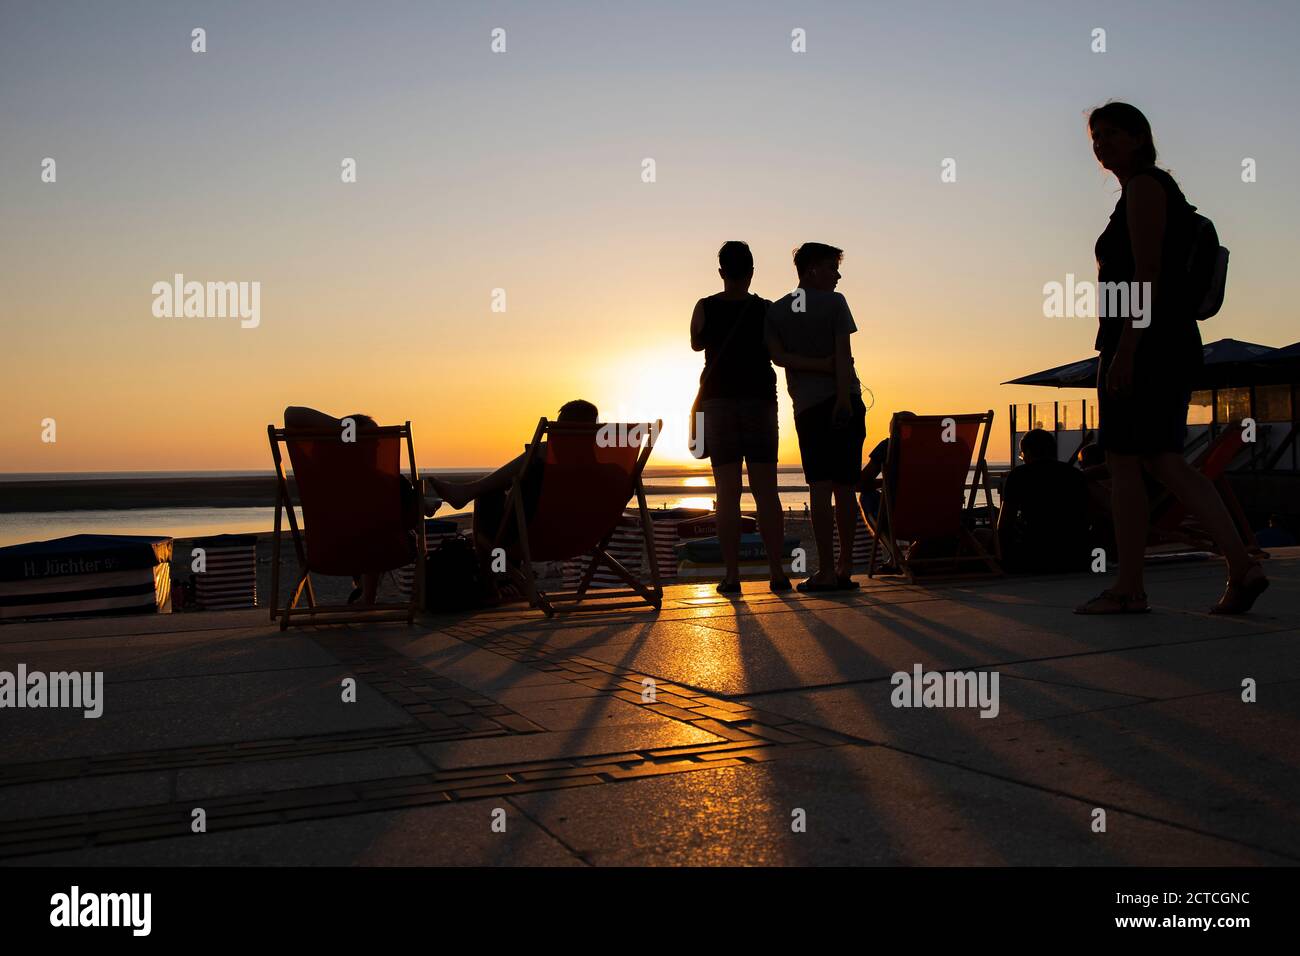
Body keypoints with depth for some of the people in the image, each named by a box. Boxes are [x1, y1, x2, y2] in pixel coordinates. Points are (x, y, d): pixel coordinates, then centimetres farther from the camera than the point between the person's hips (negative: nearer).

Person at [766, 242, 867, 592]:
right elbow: (843, 354, -9)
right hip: (845, 402, -1)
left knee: (820, 488, -3)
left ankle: (826, 571, -8)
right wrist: (843, 397, -15)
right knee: (845, 488, 4)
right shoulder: (834, 303, 0)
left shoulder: (775, 311, 10)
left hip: (807, 406, 1)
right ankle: (844, 569, 7)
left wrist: (810, 366, -1)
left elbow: (778, 356, -2)